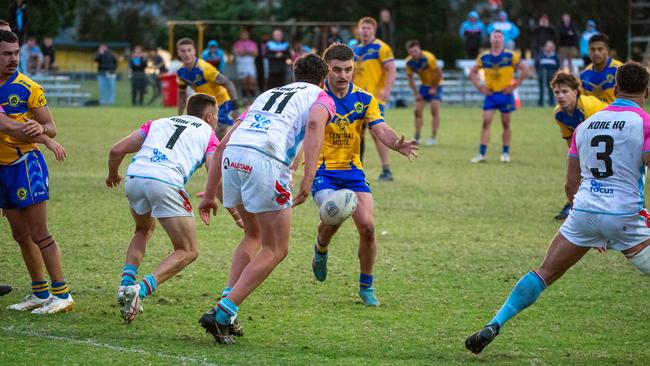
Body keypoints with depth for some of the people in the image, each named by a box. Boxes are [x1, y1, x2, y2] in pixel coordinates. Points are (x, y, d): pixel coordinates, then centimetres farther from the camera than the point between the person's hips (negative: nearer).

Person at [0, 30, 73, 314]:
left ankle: (62, 295, -8)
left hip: (26, 164, -6)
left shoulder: (28, 89, -8)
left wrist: (42, 131, -26)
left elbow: (51, 128, -5)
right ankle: (40, 293, 19)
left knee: (38, 234, -9)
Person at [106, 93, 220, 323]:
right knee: (188, 252, 8)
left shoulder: (159, 123, 31)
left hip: (134, 178, 5)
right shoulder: (207, 134, 21)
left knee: (144, 230, 35)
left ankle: (126, 283, 16)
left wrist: (113, 175, 43)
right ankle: (140, 290, -14)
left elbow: (117, 150, 24)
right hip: (166, 183, -5)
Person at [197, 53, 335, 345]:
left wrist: (210, 194, 31)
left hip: (232, 157, 6)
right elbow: (314, 124, -8)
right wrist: (308, 177, -16)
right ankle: (222, 313, -7)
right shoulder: (321, 98, 19)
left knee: (253, 236, 27)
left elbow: (223, 144, 29)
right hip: (265, 160, -6)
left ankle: (227, 306, 12)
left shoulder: (267, 95, 35)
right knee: (275, 250, 6)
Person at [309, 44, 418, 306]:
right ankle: (321, 249, 10)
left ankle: (366, 286, 10)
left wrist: (398, 145, -30)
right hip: (322, 171, -3)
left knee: (367, 227, -10)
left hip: (352, 170, 3)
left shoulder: (364, 99, 2)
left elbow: (380, 130, -8)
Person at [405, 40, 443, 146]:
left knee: (434, 110, -15)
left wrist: (434, 88, -15)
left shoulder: (428, 58, -28)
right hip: (424, 84, 5)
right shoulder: (409, 62, -13)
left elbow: (439, 72, -20)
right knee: (418, 111, -3)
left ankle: (433, 138, -10)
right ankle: (417, 138, 6)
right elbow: (410, 77, -1)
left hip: (435, 85, -5)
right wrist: (416, 93, -7)